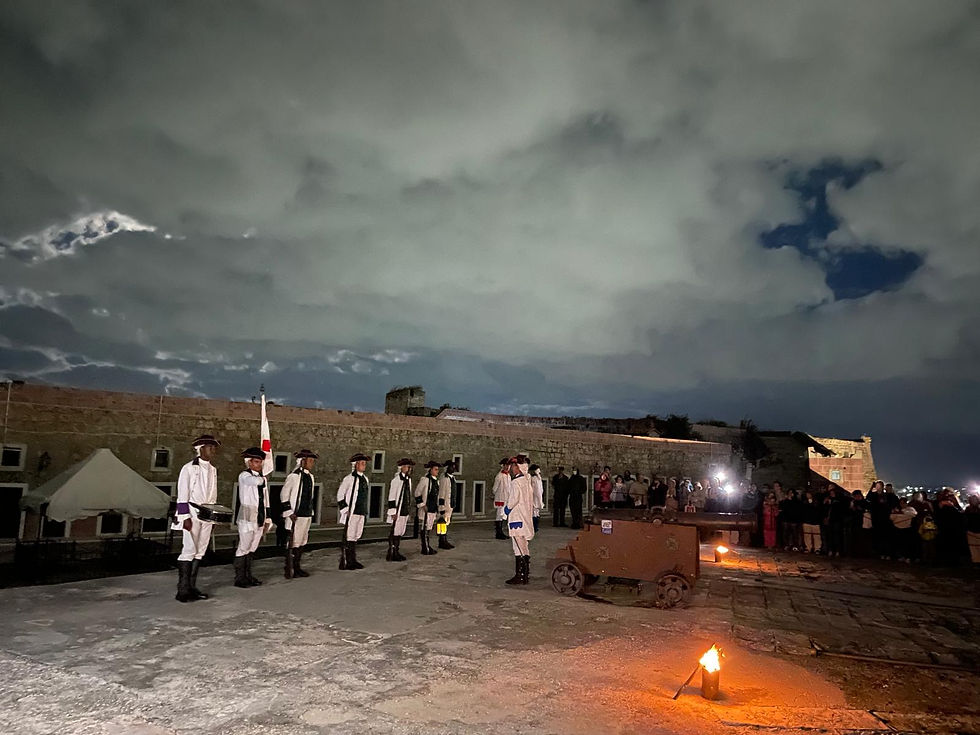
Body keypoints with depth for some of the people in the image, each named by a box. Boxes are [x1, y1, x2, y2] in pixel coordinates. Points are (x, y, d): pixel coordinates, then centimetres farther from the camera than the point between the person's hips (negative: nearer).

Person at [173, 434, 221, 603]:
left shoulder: (213, 470, 12)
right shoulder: (189, 468, -7)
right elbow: (182, 495, -10)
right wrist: (185, 517, -15)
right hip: (192, 513, -7)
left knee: (200, 551, 9)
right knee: (189, 550, -9)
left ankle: (192, 587, 16)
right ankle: (182, 591, -3)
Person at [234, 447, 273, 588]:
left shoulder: (262, 478, 15)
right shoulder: (244, 475, -7)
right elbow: (256, 481, -30)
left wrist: (267, 518, 15)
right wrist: (261, 477, -6)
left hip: (259, 519, 7)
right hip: (247, 518, -7)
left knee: (252, 548, 12)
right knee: (243, 548, -2)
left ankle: (248, 576, 20)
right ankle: (239, 578, 6)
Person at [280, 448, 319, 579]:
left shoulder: (310, 477, 12)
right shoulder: (294, 476, -12)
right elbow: (284, 495, -11)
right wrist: (290, 513, -12)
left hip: (307, 515, 8)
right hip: (296, 516, -8)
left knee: (302, 542, 14)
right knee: (293, 542, -3)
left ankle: (297, 568, 23)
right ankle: (289, 570, 4)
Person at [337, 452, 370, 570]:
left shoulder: (365, 478, 12)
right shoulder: (349, 478, -9)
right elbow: (340, 495, -8)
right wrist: (345, 509, -10)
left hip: (361, 513, 7)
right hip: (351, 512, -7)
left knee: (356, 537, 13)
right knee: (348, 538, -3)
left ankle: (353, 561, 21)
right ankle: (345, 563, 3)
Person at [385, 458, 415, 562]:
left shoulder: (408, 479, 11)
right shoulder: (396, 479, -13)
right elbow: (391, 496, -14)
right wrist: (393, 512, -15)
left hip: (406, 511, 8)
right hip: (398, 511, -8)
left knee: (401, 532, 13)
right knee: (394, 532, -2)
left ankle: (396, 552, 22)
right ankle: (390, 554, 7)